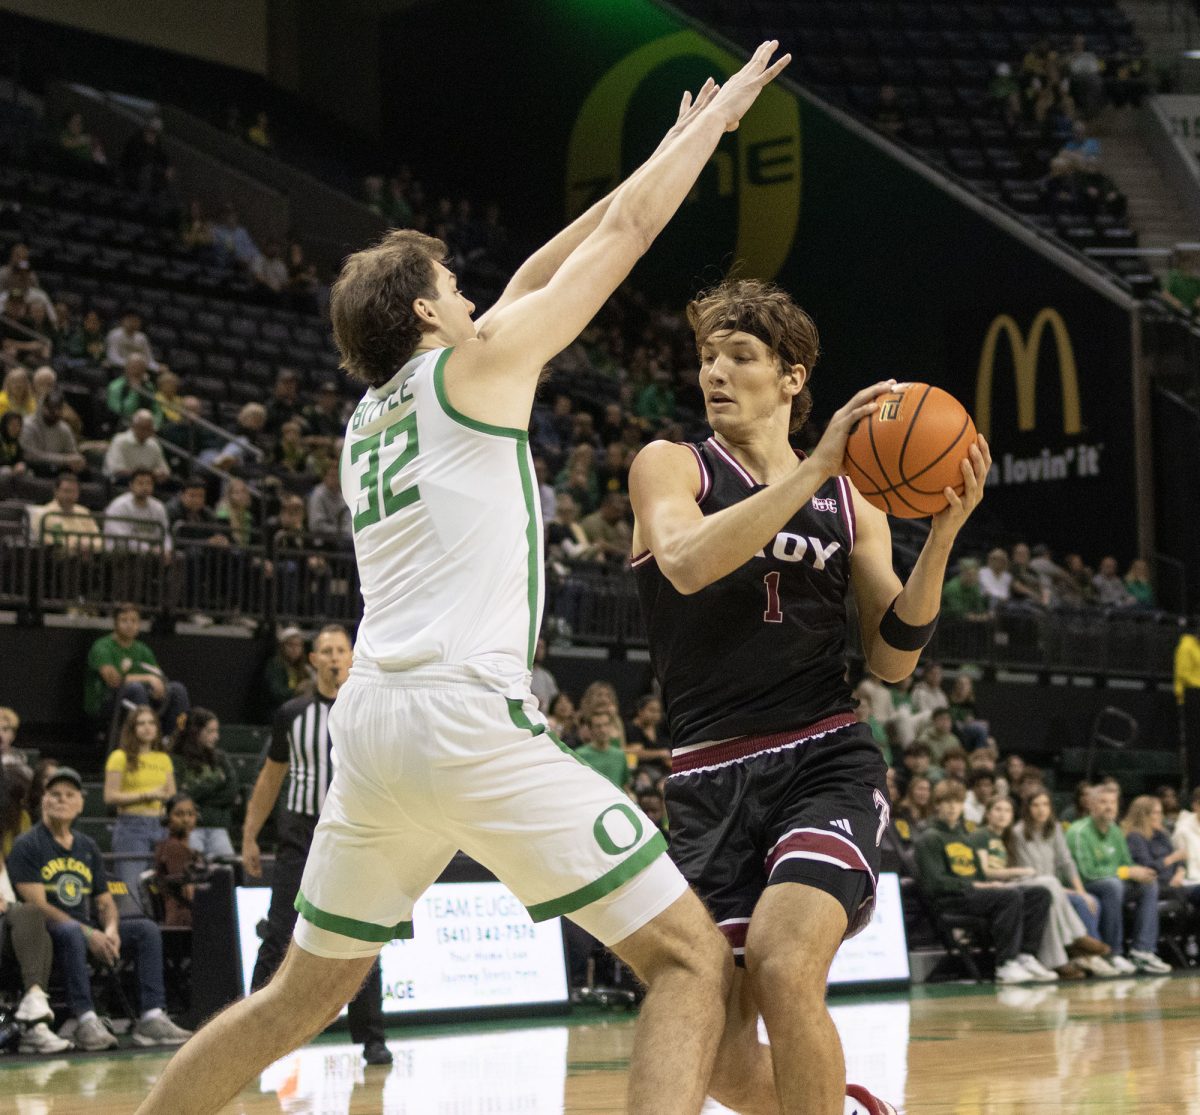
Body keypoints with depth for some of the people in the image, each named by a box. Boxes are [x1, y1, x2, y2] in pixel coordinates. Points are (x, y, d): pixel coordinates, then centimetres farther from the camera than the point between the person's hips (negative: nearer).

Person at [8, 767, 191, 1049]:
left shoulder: (87, 847, 18)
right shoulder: (27, 846, -3)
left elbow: (105, 901, 17)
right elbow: (38, 904, -13)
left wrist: (110, 930, -8)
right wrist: (89, 934, -20)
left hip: (88, 934, 7)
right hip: (47, 935, -7)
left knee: (146, 929, -10)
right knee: (71, 931, -39)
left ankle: (151, 1017, -22)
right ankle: (86, 1020, -43)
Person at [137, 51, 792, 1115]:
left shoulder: (367, 415, 24)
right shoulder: (471, 365, 4)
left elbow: (533, 278, 33)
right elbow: (624, 233, 9)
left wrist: (667, 152, 39)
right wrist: (715, 119, 24)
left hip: (370, 720, 8)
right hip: (469, 716, -8)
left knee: (303, 996, 22)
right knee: (692, 958, -4)